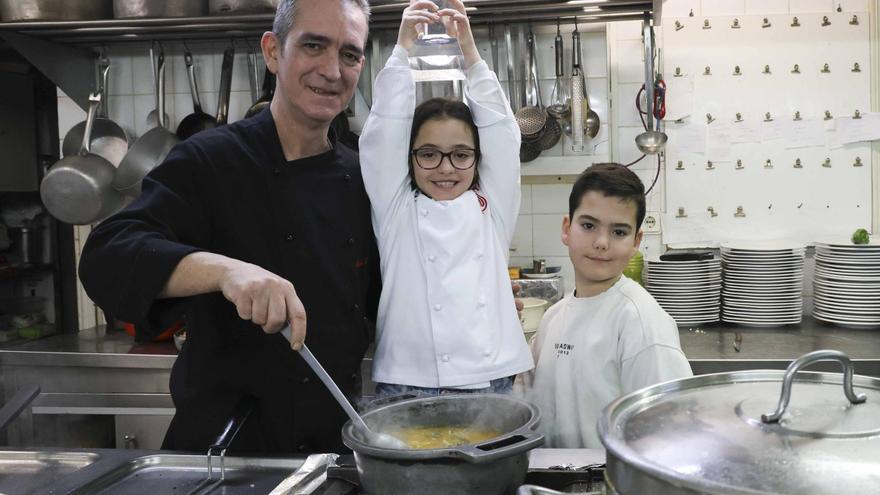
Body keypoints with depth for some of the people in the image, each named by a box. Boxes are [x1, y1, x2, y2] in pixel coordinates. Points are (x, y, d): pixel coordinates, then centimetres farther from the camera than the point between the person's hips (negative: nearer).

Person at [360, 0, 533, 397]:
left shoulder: (491, 207, 9)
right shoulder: (397, 210, 5)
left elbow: (501, 131, 2)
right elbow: (383, 133, -2)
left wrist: (470, 54, 0)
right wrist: (403, 48, -3)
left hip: (491, 382, 2)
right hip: (408, 386, -1)